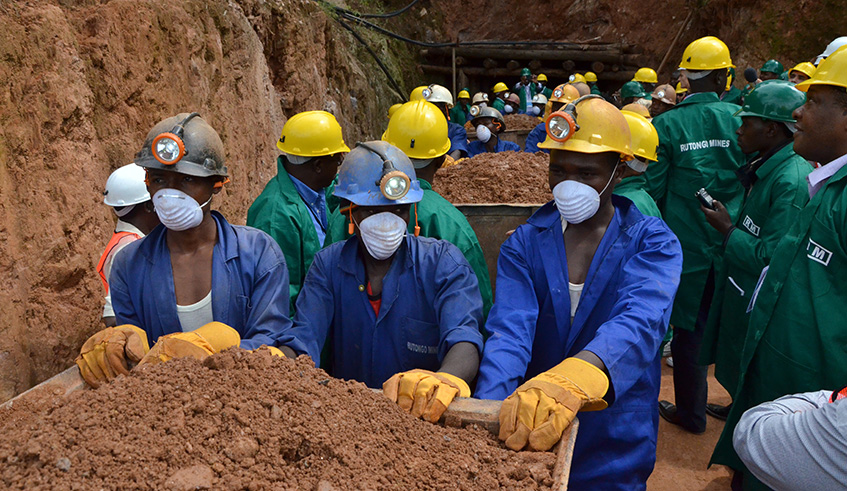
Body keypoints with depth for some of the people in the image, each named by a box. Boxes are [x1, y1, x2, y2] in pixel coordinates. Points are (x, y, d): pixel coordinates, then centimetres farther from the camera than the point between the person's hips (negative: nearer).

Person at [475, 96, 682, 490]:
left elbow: (640, 321, -30)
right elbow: (509, 331, -20)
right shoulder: (525, 244, -5)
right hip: (527, 441, 2)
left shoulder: (652, 243, -10)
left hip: (614, 447, -1)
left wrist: (577, 377, -50)